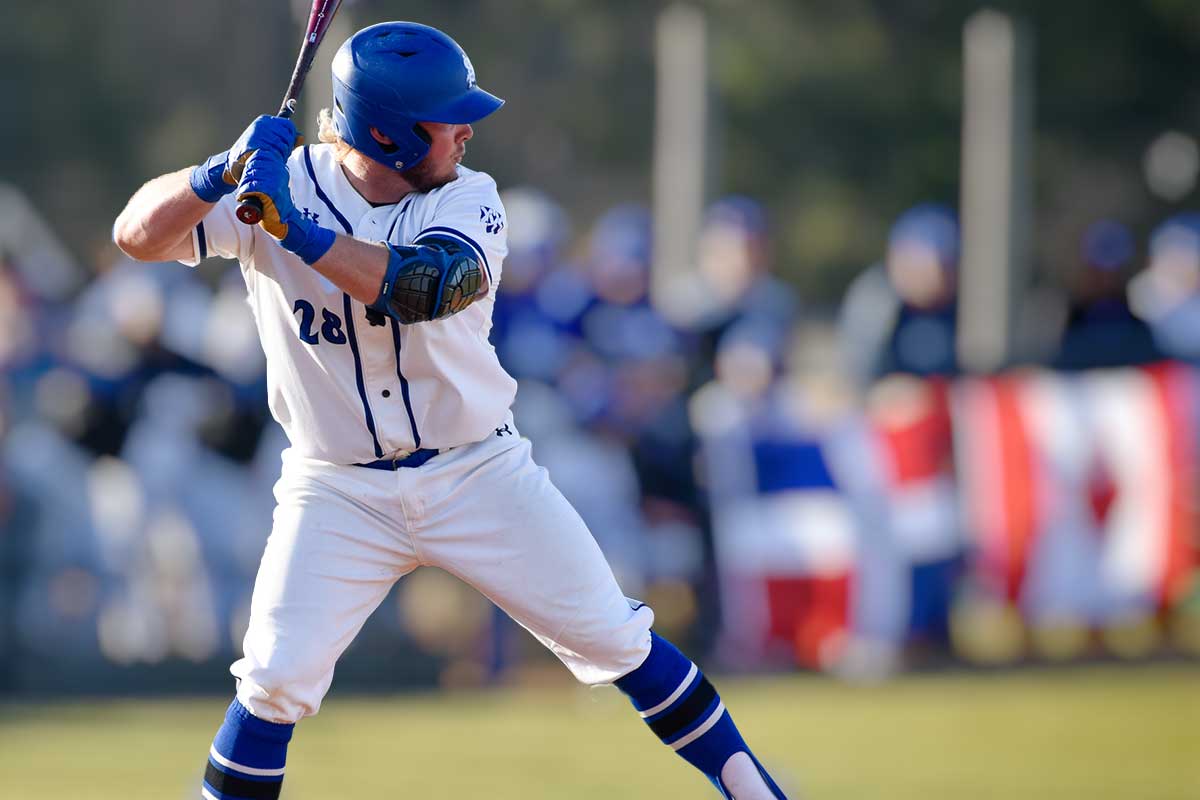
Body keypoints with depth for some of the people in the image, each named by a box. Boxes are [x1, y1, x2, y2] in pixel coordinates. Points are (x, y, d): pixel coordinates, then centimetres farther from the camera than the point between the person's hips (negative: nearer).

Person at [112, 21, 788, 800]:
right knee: (277, 678, -13)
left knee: (617, 642, 2)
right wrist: (220, 176, -35)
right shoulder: (281, 182, -9)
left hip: (480, 473, 1)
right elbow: (139, 234, -17)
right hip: (340, 493, -1)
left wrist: (295, 230, -37)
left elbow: (426, 286, -30)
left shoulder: (468, 198, -8)